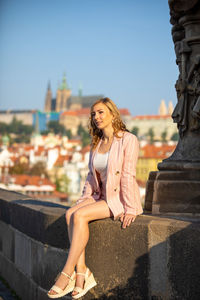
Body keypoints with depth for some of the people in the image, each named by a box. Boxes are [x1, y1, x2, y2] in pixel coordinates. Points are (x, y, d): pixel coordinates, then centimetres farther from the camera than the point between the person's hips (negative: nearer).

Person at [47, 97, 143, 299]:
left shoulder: (128, 140, -10)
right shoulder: (96, 143, 12)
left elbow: (128, 176, -16)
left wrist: (129, 209, -19)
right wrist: (83, 200, 6)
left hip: (120, 199, -7)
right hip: (101, 197, 7)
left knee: (79, 216, -27)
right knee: (70, 213, -21)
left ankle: (67, 274, -24)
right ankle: (81, 272, -24)